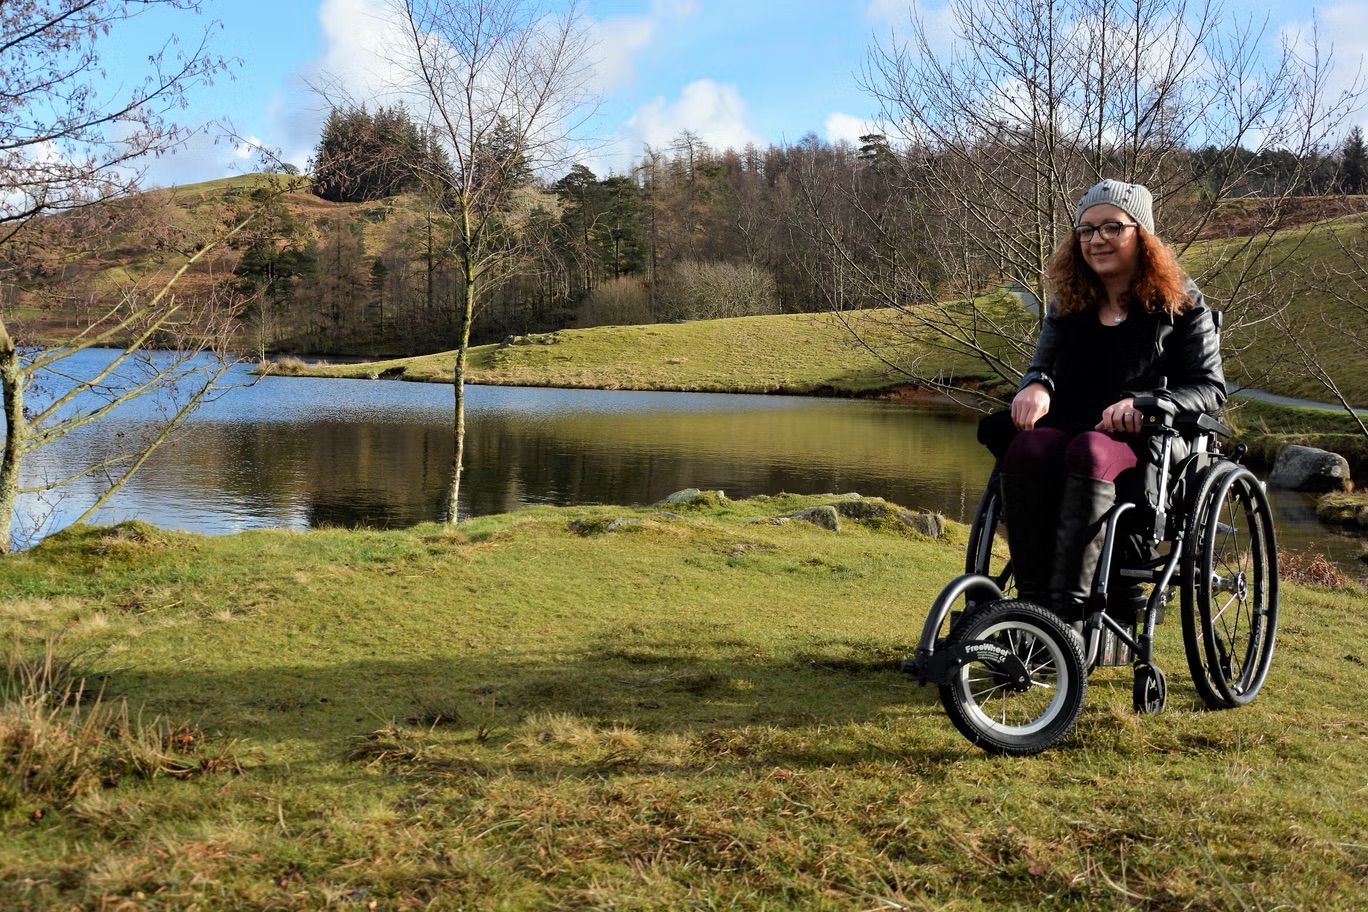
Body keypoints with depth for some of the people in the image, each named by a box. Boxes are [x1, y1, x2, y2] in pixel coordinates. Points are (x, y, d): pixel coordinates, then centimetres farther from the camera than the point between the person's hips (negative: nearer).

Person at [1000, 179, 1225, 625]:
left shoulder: (1179, 301, 8)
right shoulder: (1067, 303, 19)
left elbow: (1211, 388, 3)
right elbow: (1044, 366, 16)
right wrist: (1036, 386, -11)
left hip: (1151, 447, -3)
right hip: (1068, 432, 3)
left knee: (1089, 451, -39)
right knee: (1026, 448, -33)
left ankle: (1068, 610, -45)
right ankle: (1031, 598, -37)